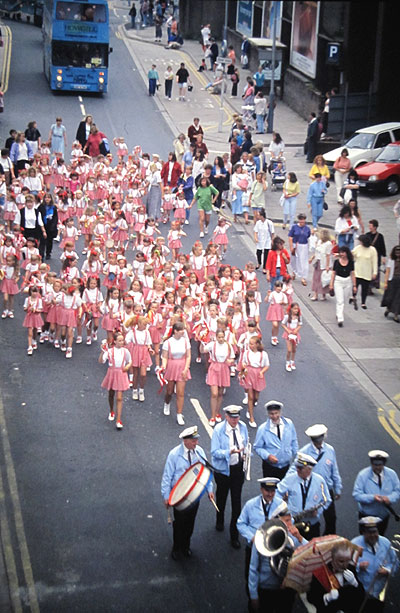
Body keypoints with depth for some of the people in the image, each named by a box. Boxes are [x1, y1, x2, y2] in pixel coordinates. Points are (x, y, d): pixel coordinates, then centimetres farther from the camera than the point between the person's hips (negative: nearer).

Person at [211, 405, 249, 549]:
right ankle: (219, 522, 49)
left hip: (238, 468, 2)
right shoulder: (219, 429, -17)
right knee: (221, 496, 21)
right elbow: (215, 452, -19)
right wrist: (230, 452, -34)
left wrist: (245, 453, -4)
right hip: (223, 469, -2)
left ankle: (234, 535, 8)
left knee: (237, 501, 0)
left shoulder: (243, 427, -3)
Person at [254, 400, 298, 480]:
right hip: (270, 467, -2)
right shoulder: (262, 429, -10)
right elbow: (257, 447, -5)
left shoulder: (289, 424, -3)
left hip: (286, 465, 2)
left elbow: (294, 442, 9)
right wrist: (268, 456, -21)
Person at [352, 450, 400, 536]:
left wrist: (390, 498, -24)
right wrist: (372, 497, -32)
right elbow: (356, 495, -17)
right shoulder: (363, 475, -15)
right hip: (367, 516, -3)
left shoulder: (391, 474, -7)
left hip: (384, 515, 3)